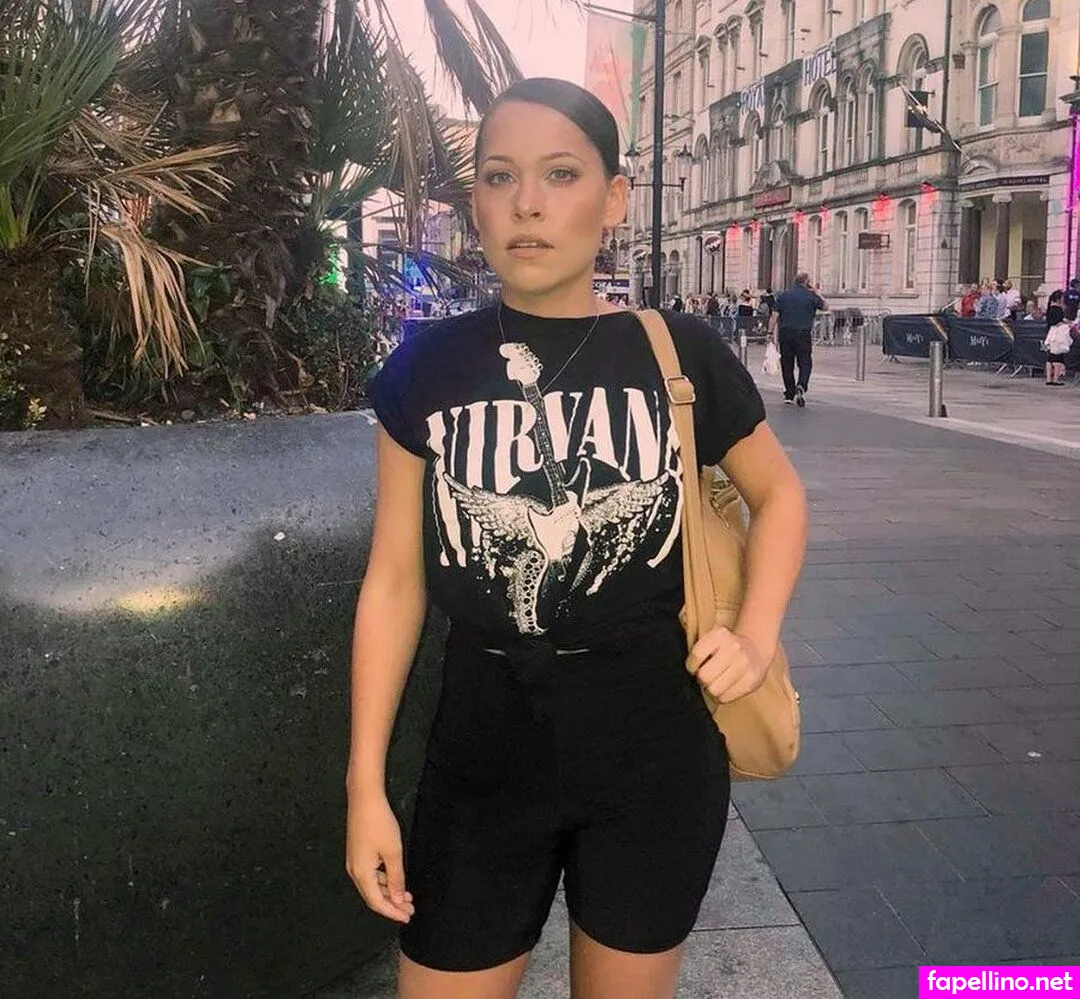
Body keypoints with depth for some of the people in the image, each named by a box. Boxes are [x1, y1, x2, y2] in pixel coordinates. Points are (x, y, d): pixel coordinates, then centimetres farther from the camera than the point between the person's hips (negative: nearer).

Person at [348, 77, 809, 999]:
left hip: (656, 747, 0)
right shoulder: (429, 367, -3)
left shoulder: (681, 353, -5)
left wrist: (757, 635, -5)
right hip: (484, 752, 0)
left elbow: (779, 492, 12)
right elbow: (396, 579, 0)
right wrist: (367, 785, -1)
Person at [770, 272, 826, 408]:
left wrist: (771, 332, 3)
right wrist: (816, 293, 25)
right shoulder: (811, 296, 0)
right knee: (805, 363, 3)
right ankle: (801, 386, -22)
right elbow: (824, 306, 16)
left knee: (787, 364, 10)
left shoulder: (782, 296, 5)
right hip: (803, 334, -2)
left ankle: (789, 394, 15)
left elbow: (774, 316, 0)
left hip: (785, 334, 2)